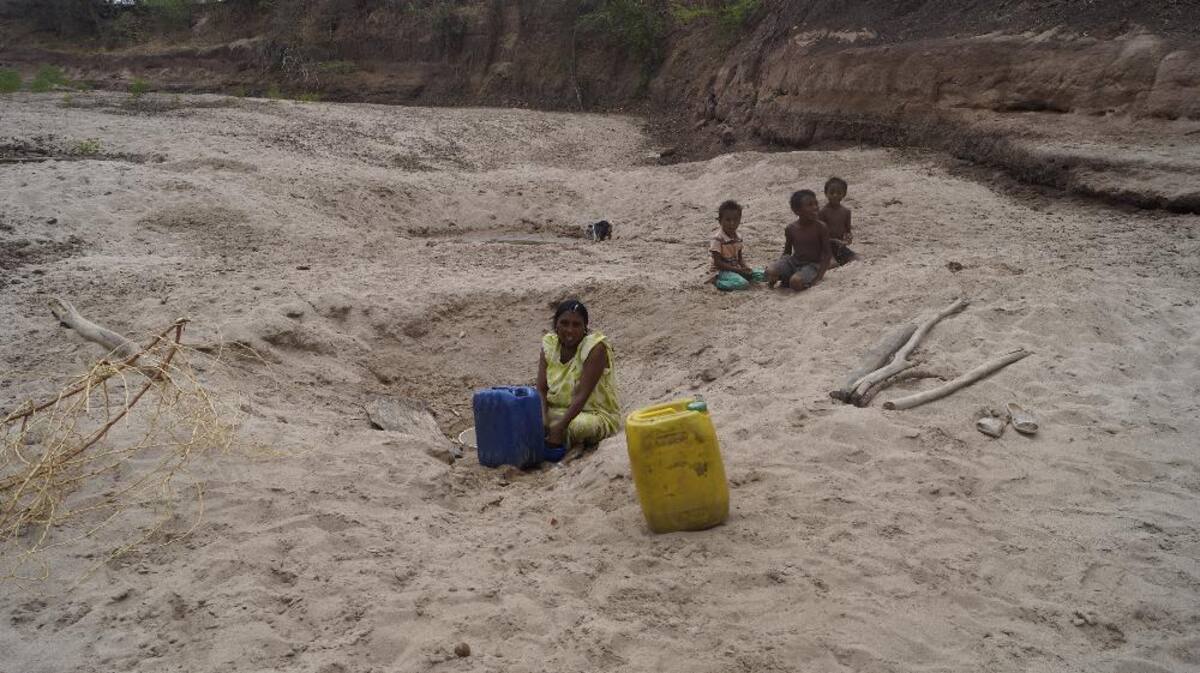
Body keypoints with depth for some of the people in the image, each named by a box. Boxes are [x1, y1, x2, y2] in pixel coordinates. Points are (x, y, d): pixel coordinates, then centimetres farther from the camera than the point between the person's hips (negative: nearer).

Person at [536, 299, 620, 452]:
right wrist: (543, 420, -25)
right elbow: (541, 389, -7)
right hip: (558, 410, 5)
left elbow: (582, 395, -25)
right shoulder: (549, 343, -2)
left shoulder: (596, 347, -18)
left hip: (596, 414, -5)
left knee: (568, 428, -36)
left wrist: (559, 426, -32)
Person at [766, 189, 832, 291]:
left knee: (796, 283, -33)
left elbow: (827, 254, -9)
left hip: (813, 265, -3)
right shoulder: (790, 229, -1)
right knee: (770, 272, -24)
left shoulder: (820, 227, -10)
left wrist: (817, 278, -20)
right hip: (794, 261, 3)